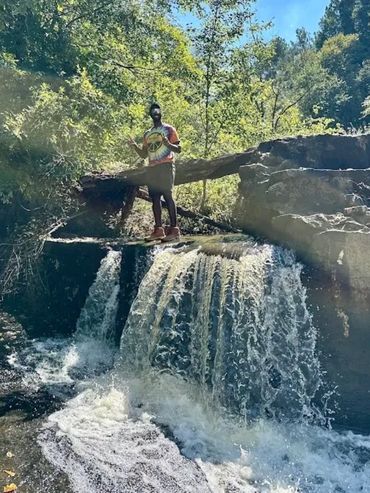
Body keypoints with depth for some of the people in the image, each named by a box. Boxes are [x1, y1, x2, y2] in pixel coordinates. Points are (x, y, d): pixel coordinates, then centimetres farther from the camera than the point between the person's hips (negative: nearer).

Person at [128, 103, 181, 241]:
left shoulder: (169, 129, 5)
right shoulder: (147, 133, 22)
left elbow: (178, 149, -1)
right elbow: (144, 154, 22)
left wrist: (168, 144, -21)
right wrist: (134, 145, 4)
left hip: (166, 166, -6)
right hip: (152, 168, 6)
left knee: (167, 195, -13)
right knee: (155, 198, 0)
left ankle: (174, 229, -14)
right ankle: (158, 230, 1)